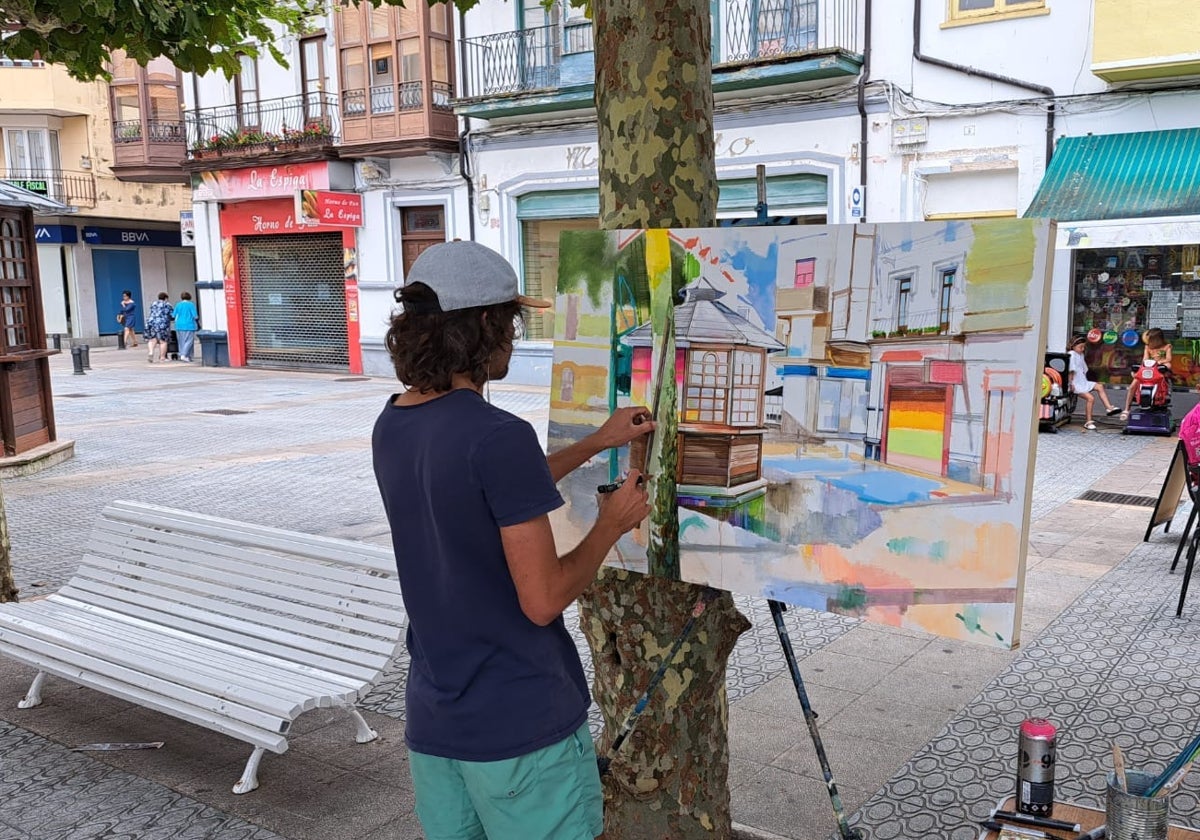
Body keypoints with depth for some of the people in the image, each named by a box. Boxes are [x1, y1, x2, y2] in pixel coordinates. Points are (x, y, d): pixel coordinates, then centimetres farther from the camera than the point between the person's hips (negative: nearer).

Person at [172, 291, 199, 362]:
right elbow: (195, 316, -9)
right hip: (189, 326, -4)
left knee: (181, 342, 11)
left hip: (179, 326, 4)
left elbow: (174, 316, 8)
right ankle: (183, 355, -17)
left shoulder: (178, 305, 6)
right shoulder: (191, 305, -5)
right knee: (188, 341, -4)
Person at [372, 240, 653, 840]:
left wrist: (597, 442, 21)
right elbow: (543, 600, -21)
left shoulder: (391, 427, 2)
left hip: (432, 720, 7)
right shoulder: (499, 436, -24)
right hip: (522, 724, -7)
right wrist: (613, 523, -5)